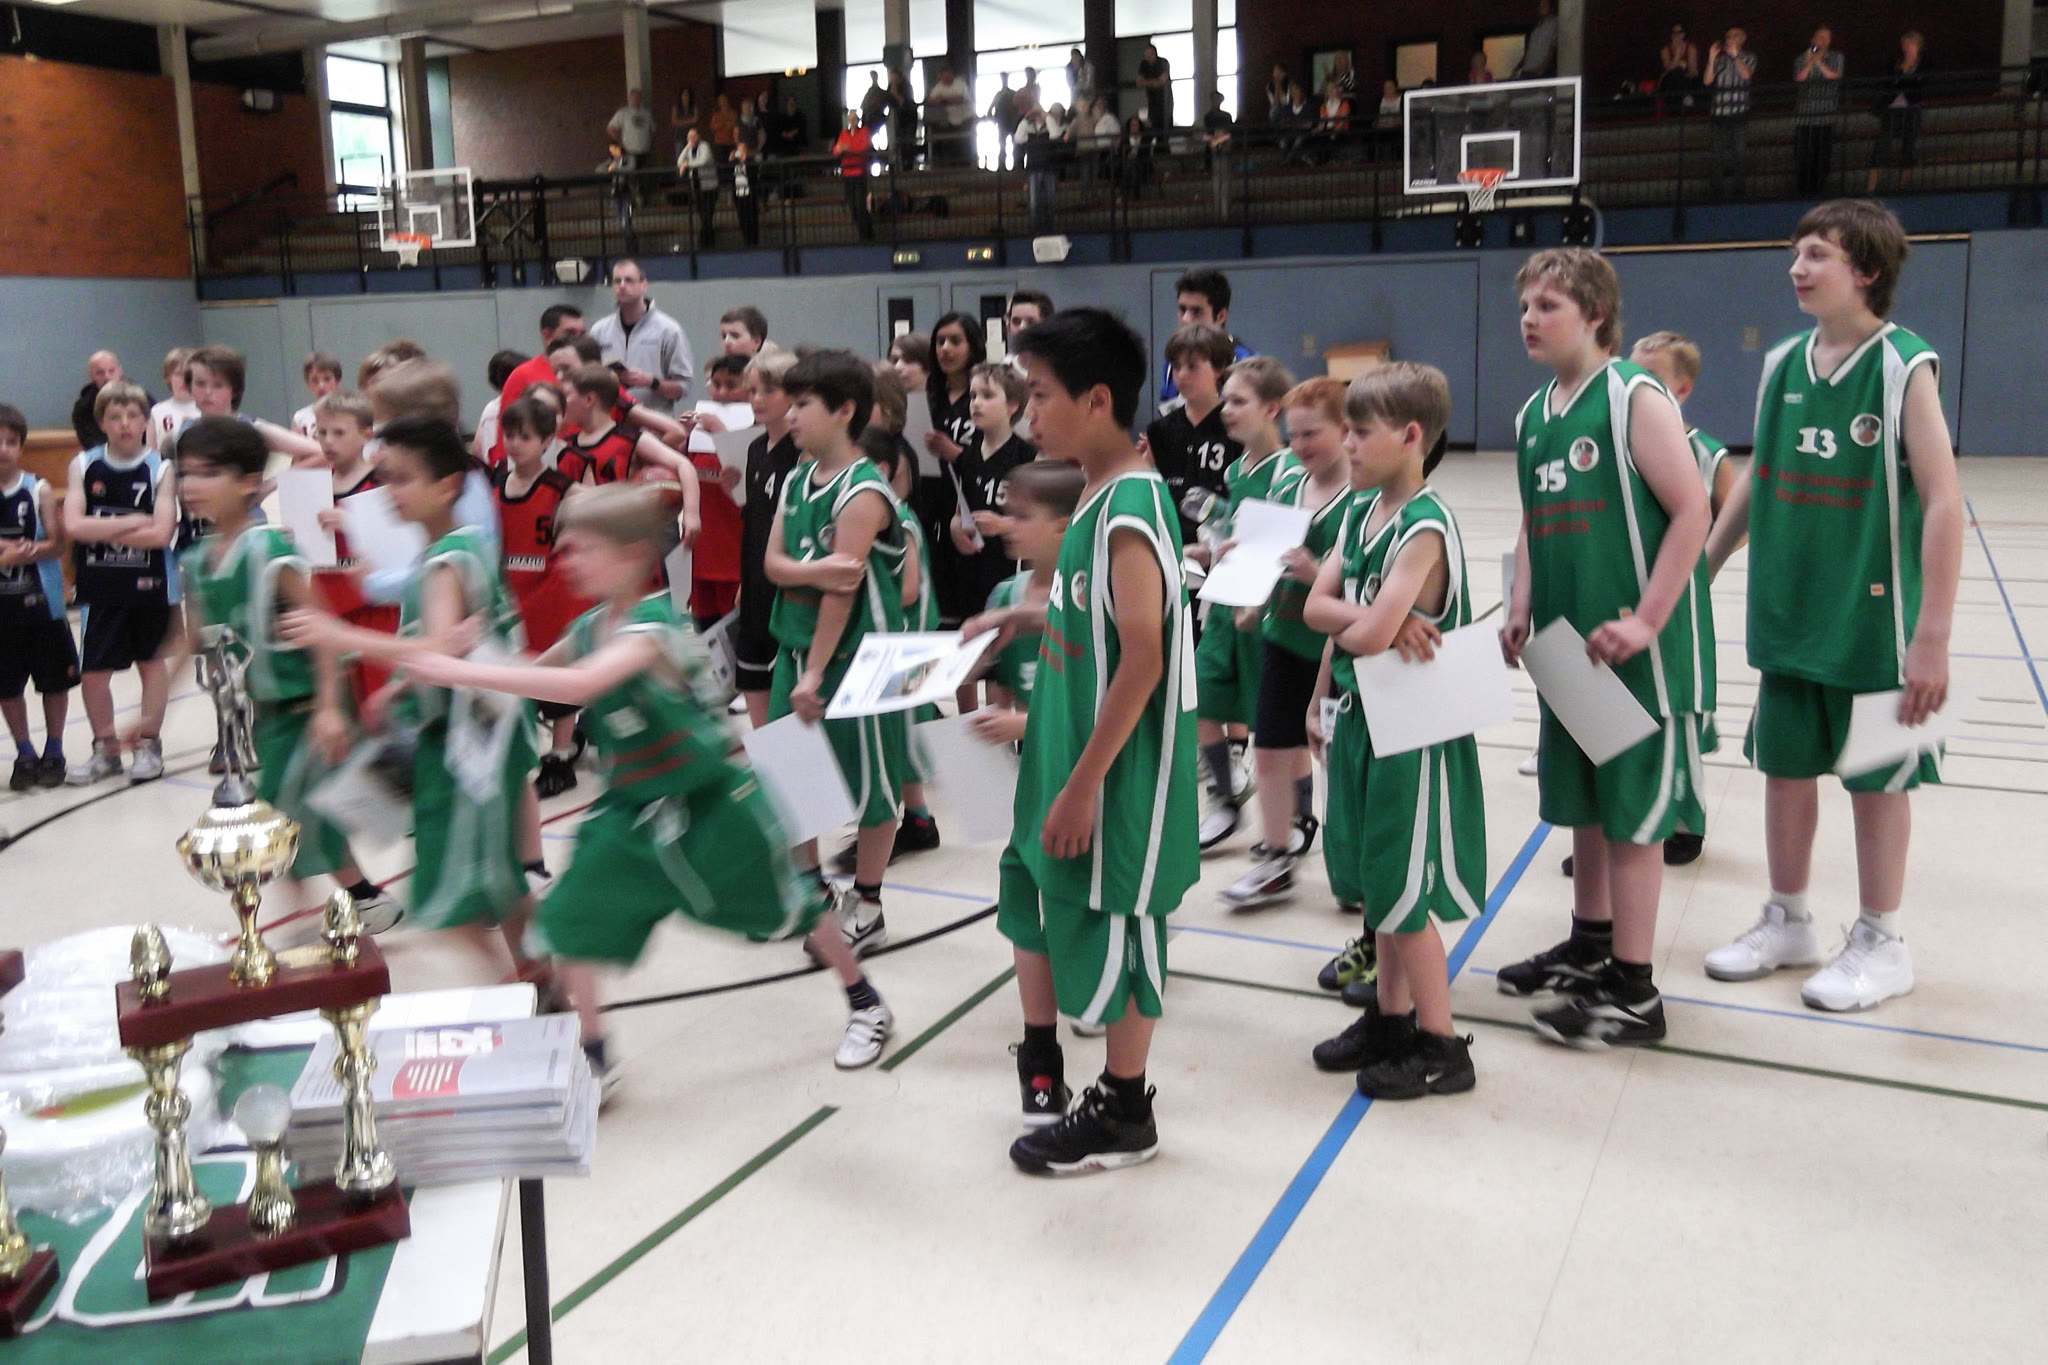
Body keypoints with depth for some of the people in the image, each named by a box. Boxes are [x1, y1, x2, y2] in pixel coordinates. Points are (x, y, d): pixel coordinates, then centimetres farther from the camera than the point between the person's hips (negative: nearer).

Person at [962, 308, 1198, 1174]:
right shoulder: (1099, 495, 7)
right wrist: (1030, 617, 8)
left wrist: (1085, 784, -23)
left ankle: (1124, 1115, 23)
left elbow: (1143, 656, -26)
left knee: (1112, 929, 5)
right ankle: (1041, 1057, 39)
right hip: (1069, 748, 9)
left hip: (1117, 769, -9)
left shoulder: (1130, 508, -21)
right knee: (1034, 890, 20)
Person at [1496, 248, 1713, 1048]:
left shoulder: (1636, 398, -12)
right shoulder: (1532, 416, 11)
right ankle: (1590, 945, 34)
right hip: (1568, 647, 7)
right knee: (1584, 802, 17)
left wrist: (1645, 622, -21)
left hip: (1636, 646, -7)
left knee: (1633, 809, 0)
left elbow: (1692, 512, -16)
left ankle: (1633, 993, 10)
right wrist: (1522, 611, 5)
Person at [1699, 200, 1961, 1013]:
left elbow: (1943, 504, -16)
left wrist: (1933, 636, -19)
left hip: (1872, 619, -5)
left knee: (1875, 779, 7)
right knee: (1785, 767, 13)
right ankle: (1787, 922, 30)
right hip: (1787, 611, 5)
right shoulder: (1782, 363, 3)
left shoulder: (1903, 366, -13)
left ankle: (1881, 945, 23)